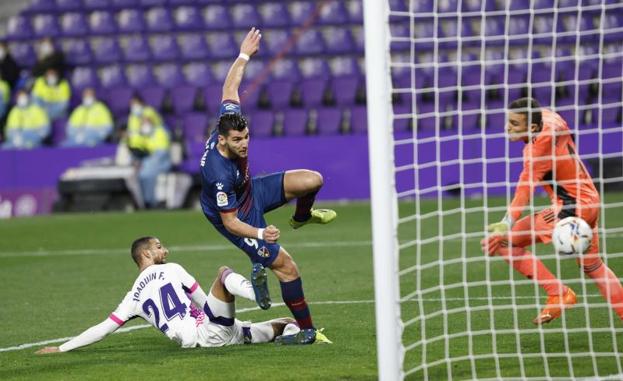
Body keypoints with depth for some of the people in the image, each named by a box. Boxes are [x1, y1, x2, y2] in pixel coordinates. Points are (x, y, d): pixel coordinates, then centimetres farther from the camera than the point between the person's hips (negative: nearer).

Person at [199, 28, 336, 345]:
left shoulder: (229, 119, -24)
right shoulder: (219, 174, -41)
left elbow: (230, 88, -4)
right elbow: (230, 221, -33)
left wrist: (244, 55, 1)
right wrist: (259, 233, -47)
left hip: (252, 191, 8)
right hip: (237, 216, -8)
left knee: (312, 180, -6)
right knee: (287, 267, -11)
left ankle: (302, 216, 30)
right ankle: (307, 330, 5)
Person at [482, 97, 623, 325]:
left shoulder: (537, 149, -26)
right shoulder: (550, 118, -4)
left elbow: (525, 189, -37)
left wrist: (507, 224, -45)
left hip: (570, 208, -10)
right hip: (591, 202, 10)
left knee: (505, 241, -12)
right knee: (592, 265, 29)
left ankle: (559, 294, -8)